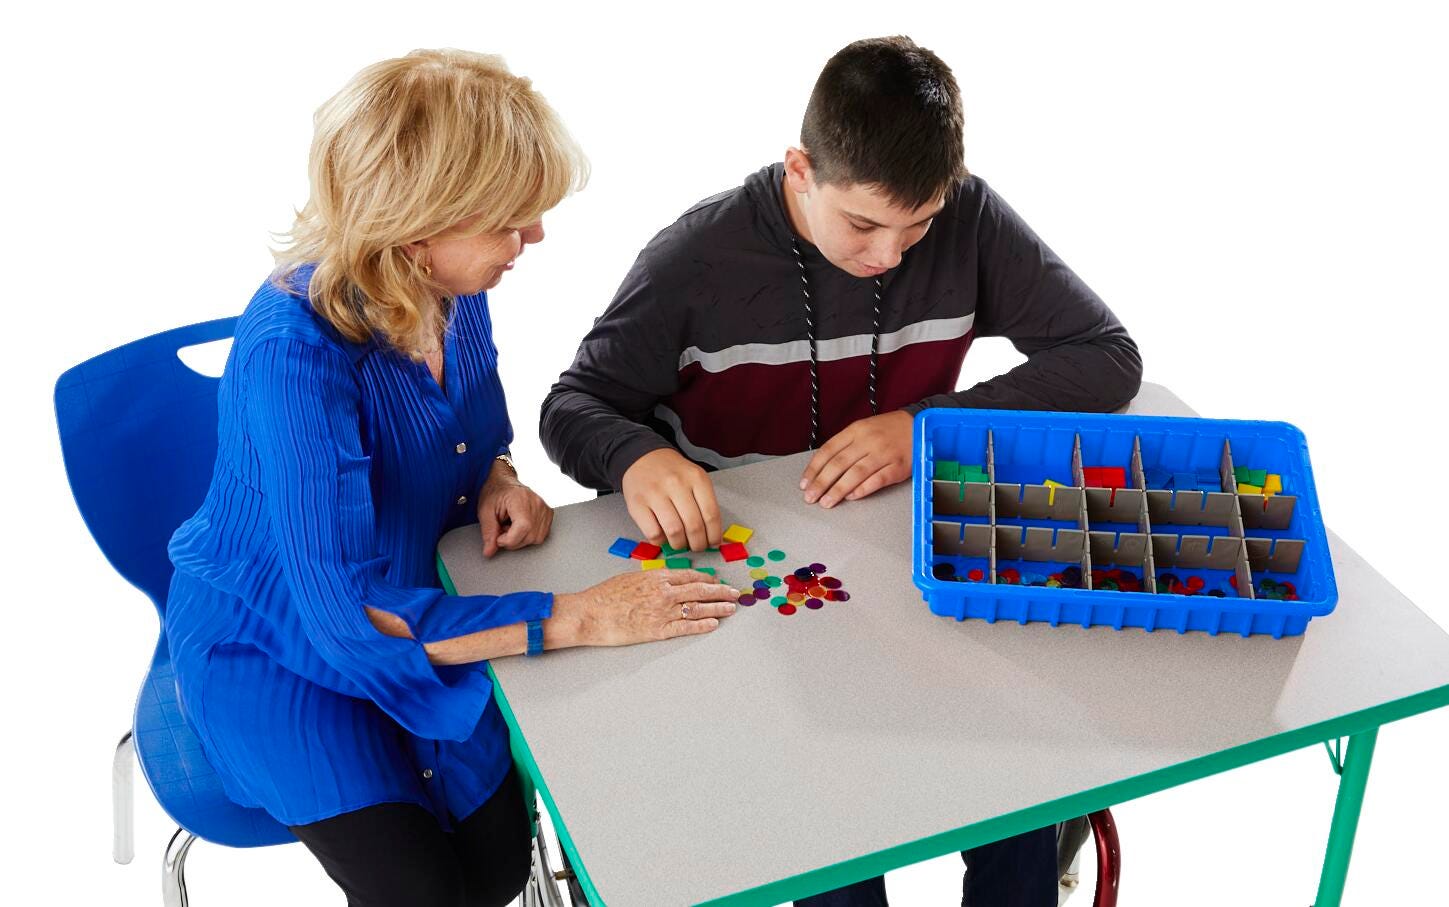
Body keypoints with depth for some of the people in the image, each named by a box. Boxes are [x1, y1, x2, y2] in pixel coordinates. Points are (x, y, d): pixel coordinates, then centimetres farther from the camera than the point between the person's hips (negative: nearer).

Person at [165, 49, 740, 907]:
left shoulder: (452, 285, -14)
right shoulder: (296, 350, -35)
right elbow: (345, 614, -37)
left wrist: (497, 480, -15)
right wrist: (579, 616, -38)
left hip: (416, 598, 6)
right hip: (274, 642, -6)